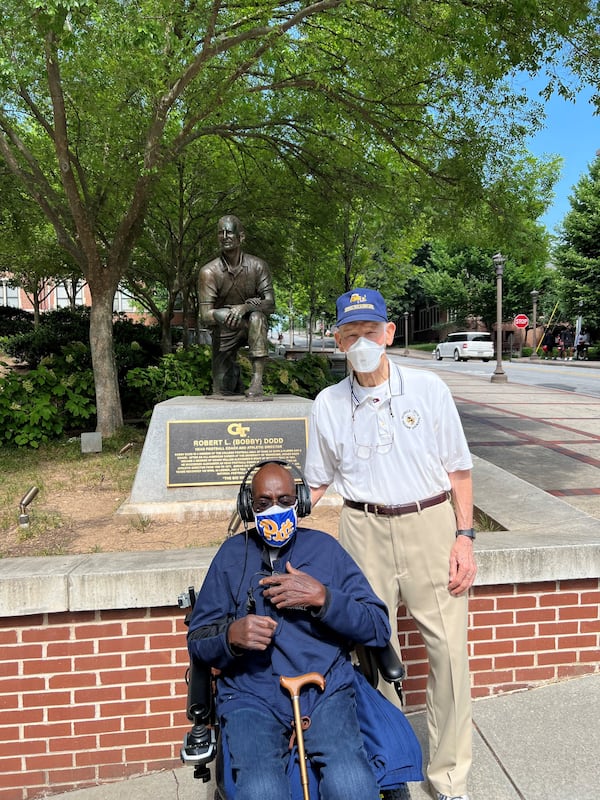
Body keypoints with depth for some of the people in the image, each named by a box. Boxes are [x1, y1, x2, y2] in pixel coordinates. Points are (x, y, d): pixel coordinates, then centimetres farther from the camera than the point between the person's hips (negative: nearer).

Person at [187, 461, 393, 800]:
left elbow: (379, 628, 4)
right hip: (251, 695, 1)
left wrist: (322, 597, -10)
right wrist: (231, 636, -12)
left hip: (326, 689, 0)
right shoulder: (232, 555, 11)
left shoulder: (325, 548, 9)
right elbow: (198, 639, 10)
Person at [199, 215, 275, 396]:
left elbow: (270, 303, -19)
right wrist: (219, 316, -40)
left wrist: (243, 308, -38)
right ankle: (233, 372, 37)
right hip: (224, 332, 1)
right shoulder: (209, 271, -15)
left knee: (256, 316, -37)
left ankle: (257, 378, -35)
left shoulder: (257, 266, -12)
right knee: (221, 392, 0)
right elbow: (205, 316, -18)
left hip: (253, 327, 0)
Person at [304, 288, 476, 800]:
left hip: (431, 525, -1)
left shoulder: (428, 389, 0)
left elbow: (458, 469, 4)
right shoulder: (327, 405, 4)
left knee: (449, 650, 0)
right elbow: (317, 483, 13)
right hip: (365, 531, 1)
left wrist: (464, 536, -3)